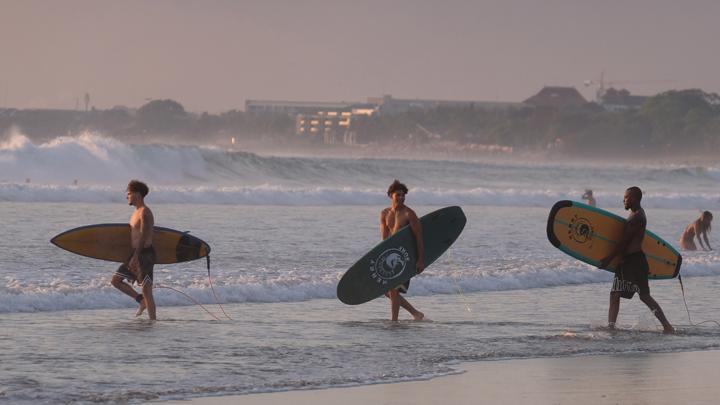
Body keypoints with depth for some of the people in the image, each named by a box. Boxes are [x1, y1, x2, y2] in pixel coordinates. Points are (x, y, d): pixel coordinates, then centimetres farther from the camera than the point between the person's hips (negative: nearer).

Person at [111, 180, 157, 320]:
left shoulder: (144, 212, -14)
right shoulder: (137, 212, 17)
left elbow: (143, 236, -21)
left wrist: (135, 257, -26)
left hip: (144, 254, -10)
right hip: (136, 255, 10)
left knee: (146, 290, -9)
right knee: (116, 280, 9)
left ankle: (152, 322, -6)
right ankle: (142, 300, 13)